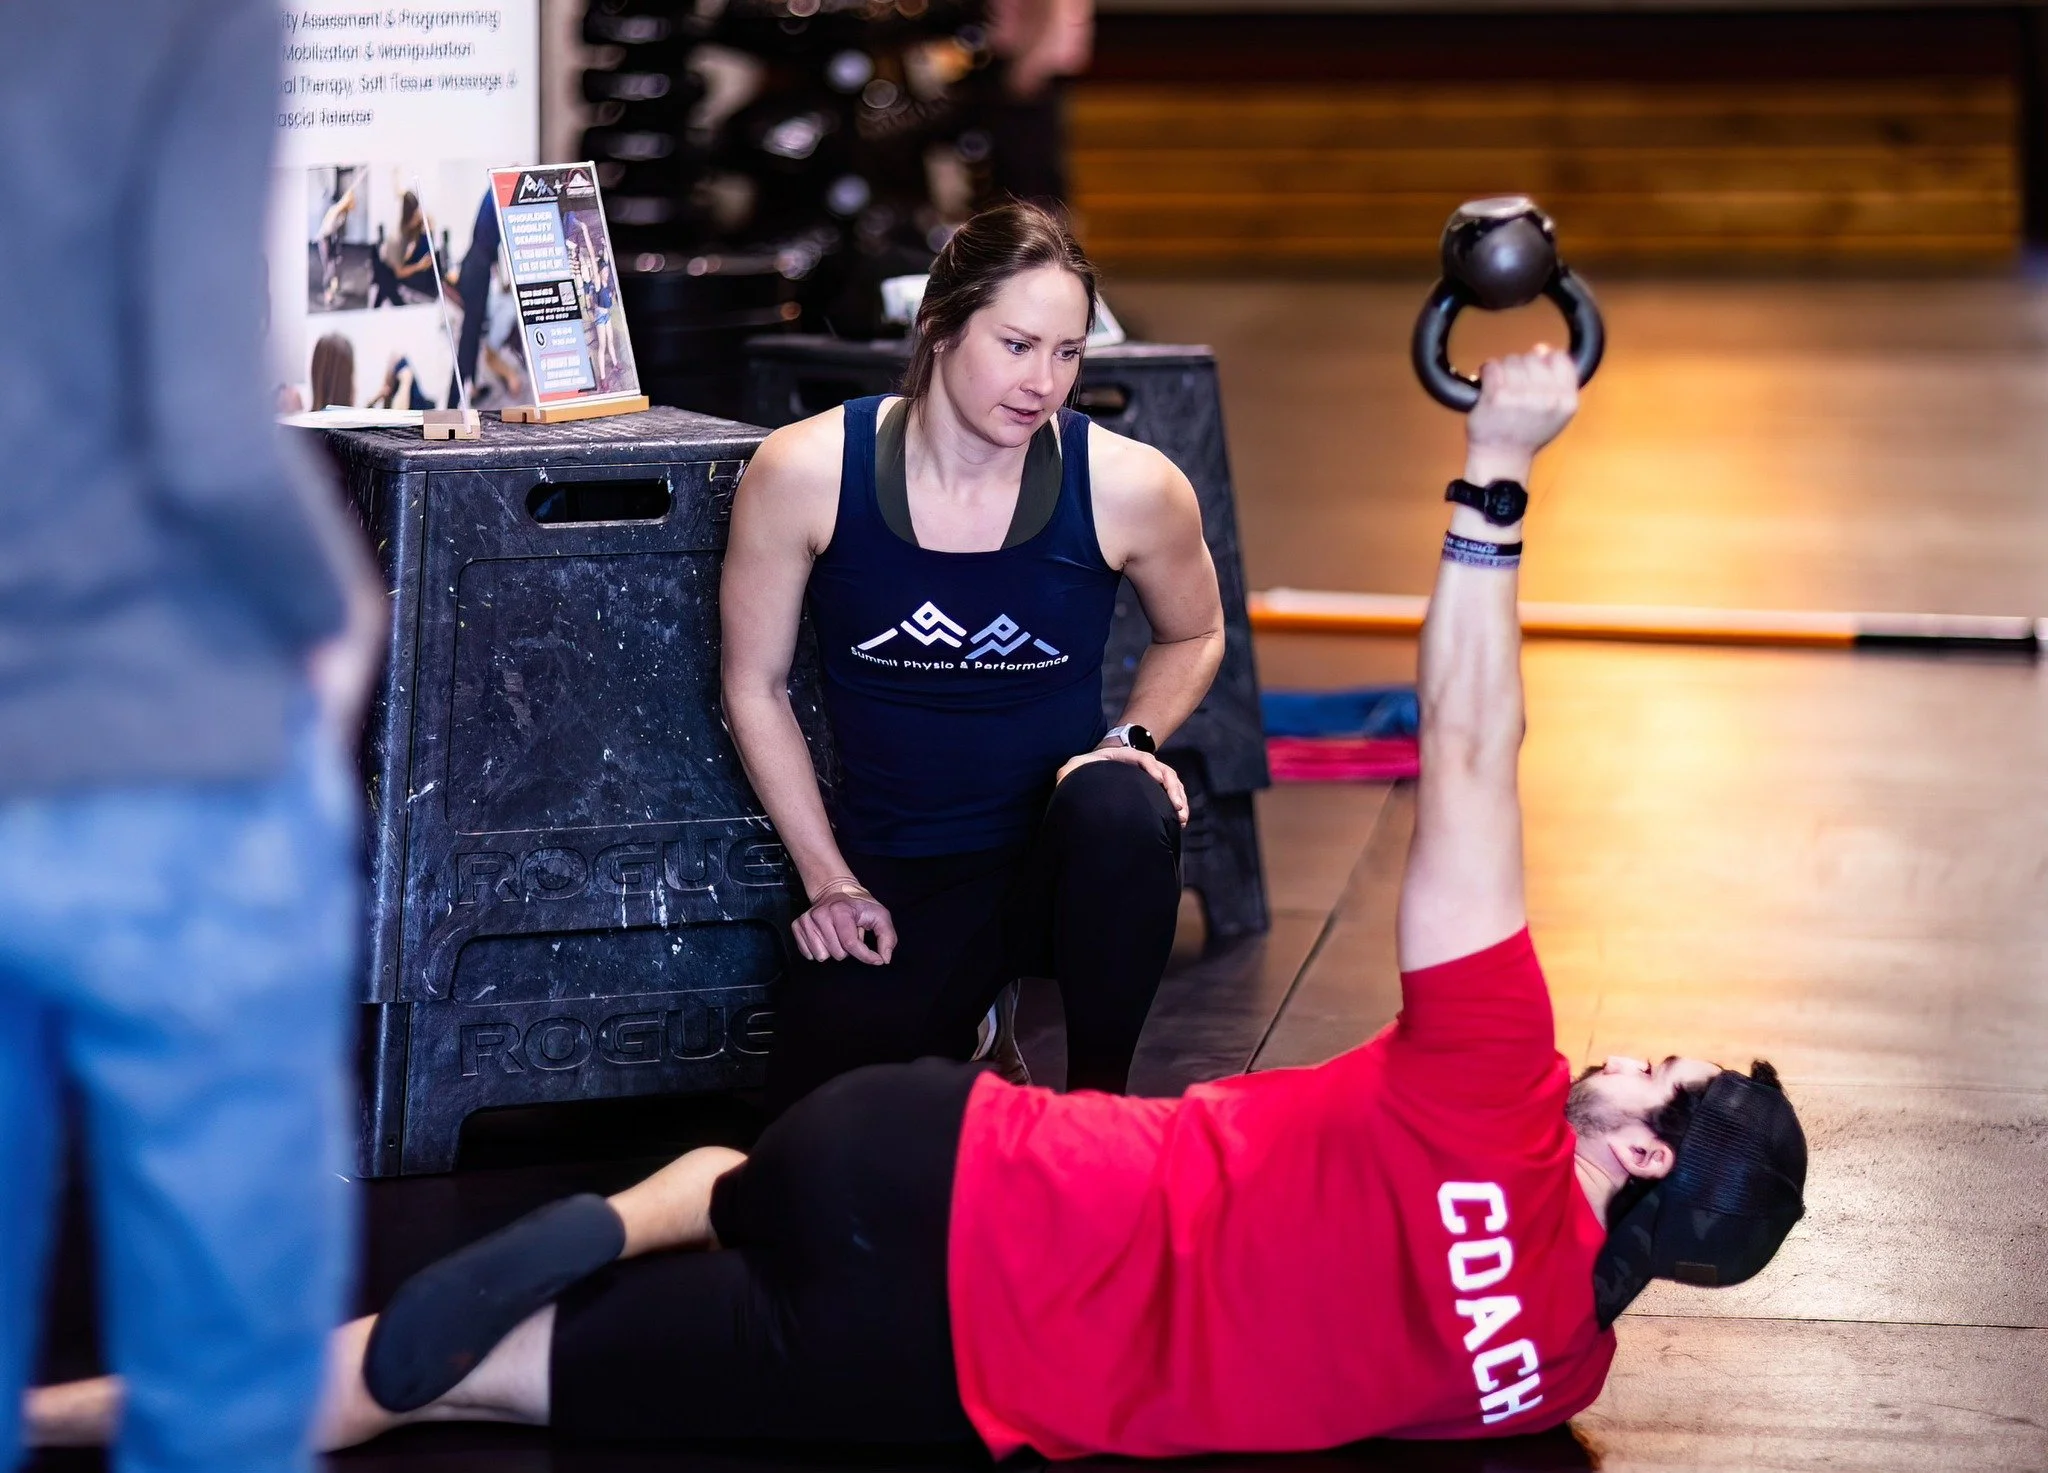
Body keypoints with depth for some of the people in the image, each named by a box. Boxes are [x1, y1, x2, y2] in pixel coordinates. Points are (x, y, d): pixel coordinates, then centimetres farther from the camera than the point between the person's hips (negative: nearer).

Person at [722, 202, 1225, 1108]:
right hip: (894, 882, 1)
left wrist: (1130, 742, -7)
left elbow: (1193, 635, 12)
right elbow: (755, 687, 1)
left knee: (1115, 811, -37)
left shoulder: (1128, 487, -11)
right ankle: (952, 1043, 24)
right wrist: (829, 880, -1)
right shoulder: (806, 474, -12)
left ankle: (1098, 1097, -11)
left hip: (1062, 861, -1)